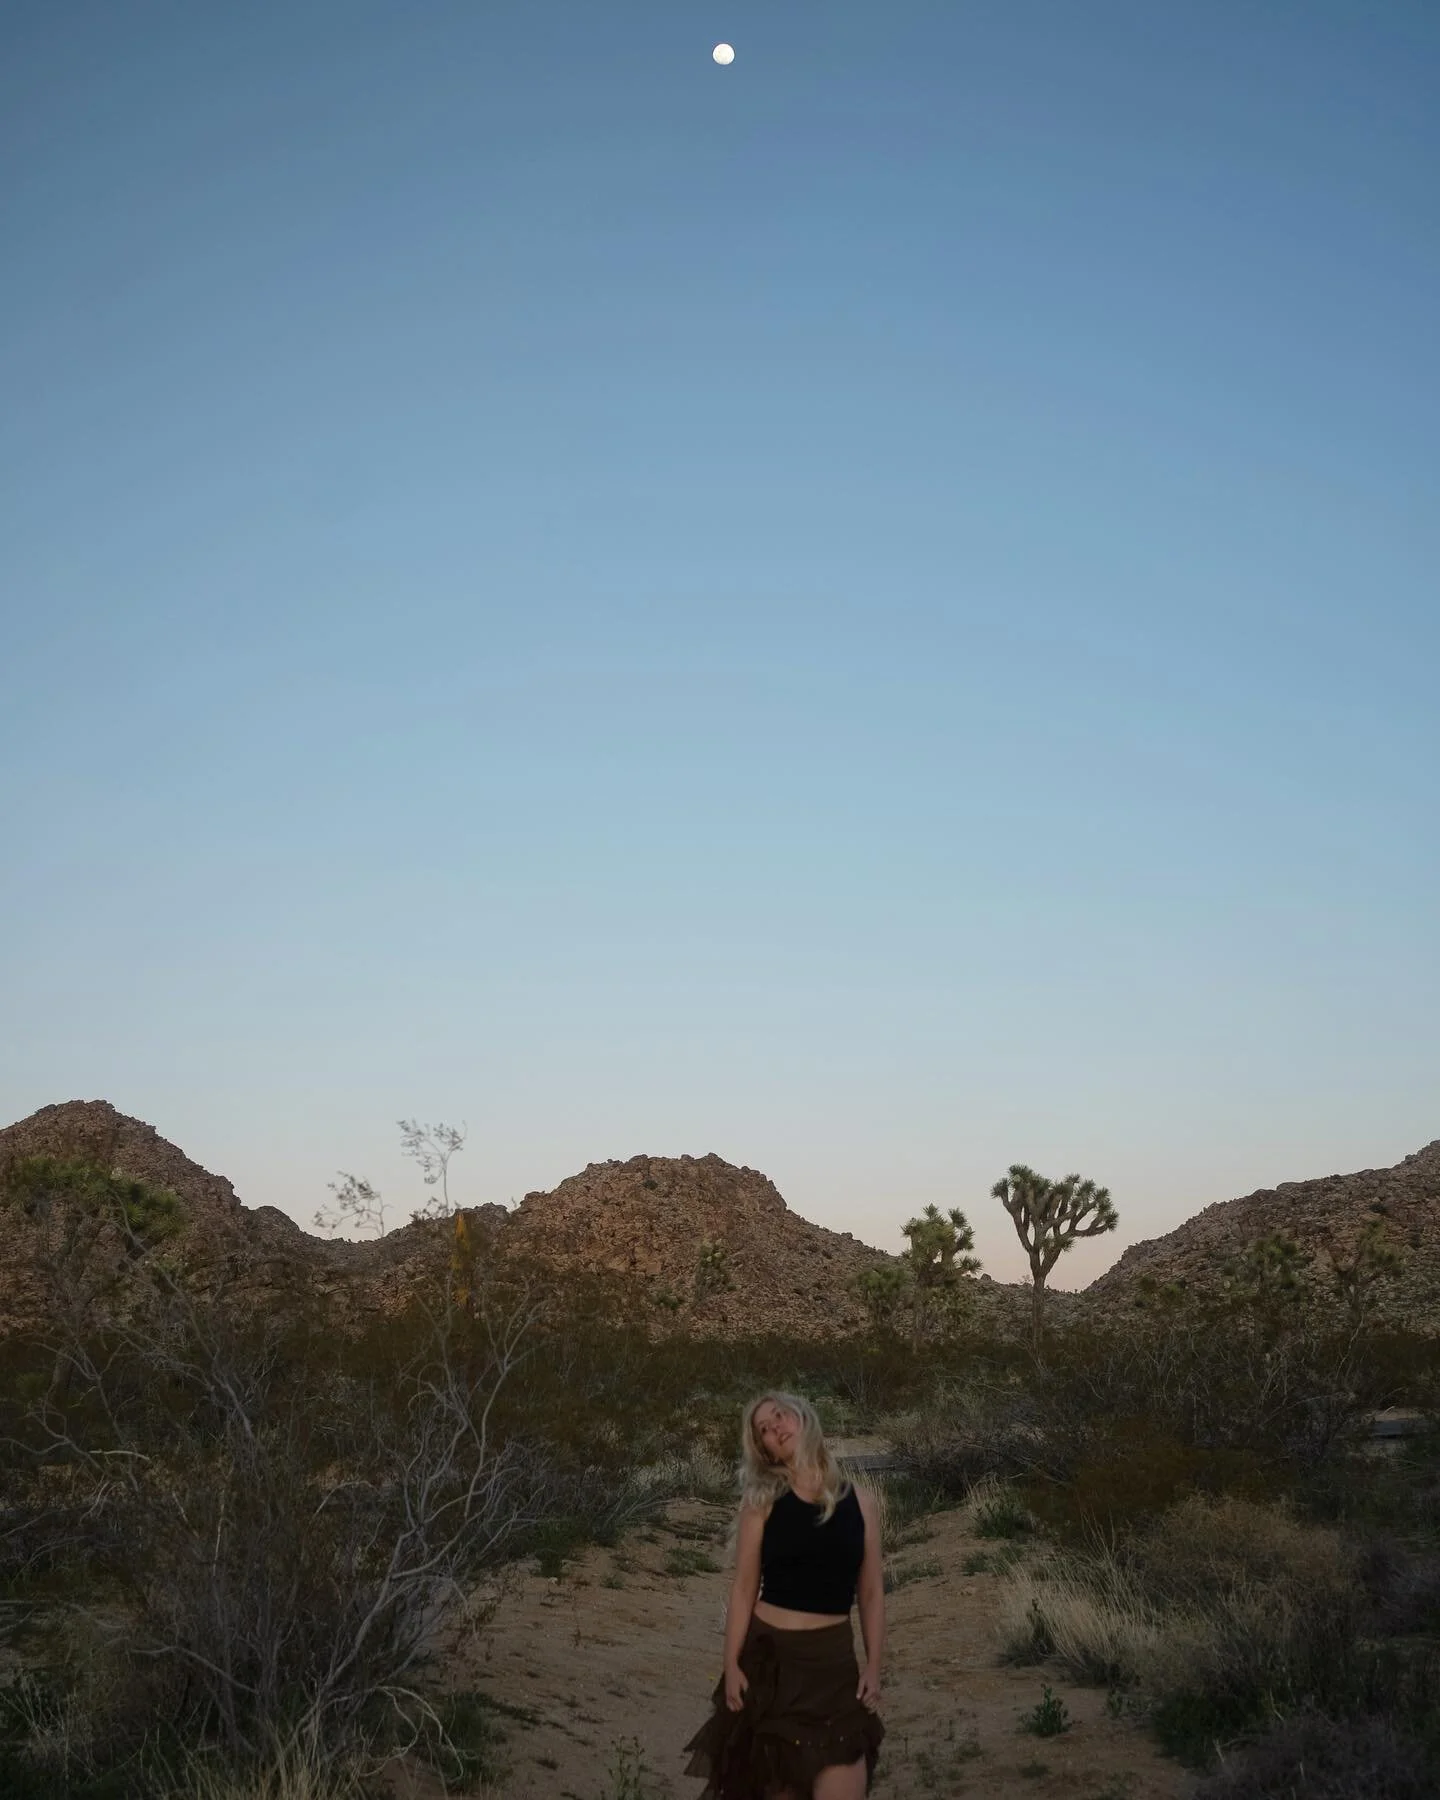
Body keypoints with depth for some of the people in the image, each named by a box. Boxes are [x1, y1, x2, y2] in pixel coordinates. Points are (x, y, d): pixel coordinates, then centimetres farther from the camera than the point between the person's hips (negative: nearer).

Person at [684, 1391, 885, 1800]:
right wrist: (731, 1664, -7)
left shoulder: (860, 1503, 4)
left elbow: (871, 1593, 8)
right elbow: (744, 1588, -1)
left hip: (834, 1662, 1)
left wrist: (873, 1666, 3)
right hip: (769, 1657, -1)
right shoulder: (762, 1502, 0)